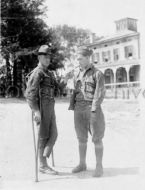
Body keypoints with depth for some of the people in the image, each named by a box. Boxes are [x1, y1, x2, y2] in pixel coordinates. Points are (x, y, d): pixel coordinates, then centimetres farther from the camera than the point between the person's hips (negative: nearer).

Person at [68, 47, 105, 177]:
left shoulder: (97, 74, -5)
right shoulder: (78, 75, 14)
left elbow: (100, 93, -13)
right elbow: (76, 92, 16)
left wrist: (94, 108, -21)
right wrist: (72, 105, 3)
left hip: (92, 109, -6)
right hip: (79, 109, 6)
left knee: (97, 138, 0)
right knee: (81, 138, 11)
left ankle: (99, 166, 10)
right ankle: (82, 164, 23)